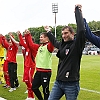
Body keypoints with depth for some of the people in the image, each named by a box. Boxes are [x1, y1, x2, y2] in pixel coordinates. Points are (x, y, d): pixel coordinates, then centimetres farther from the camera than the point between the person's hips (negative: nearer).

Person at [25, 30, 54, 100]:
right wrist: (28, 35, 20)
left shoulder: (49, 46, -9)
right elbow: (31, 44, 23)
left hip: (46, 71, -8)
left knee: (45, 89, 1)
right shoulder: (39, 46, 13)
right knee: (34, 87, 15)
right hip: (38, 71, 8)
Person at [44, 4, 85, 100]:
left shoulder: (77, 44, -10)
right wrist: (49, 32, 44)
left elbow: (81, 30, -26)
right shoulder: (62, 44, 10)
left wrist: (77, 10, -19)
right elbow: (55, 42, 34)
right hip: (58, 82, 7)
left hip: (71, 84, -7)